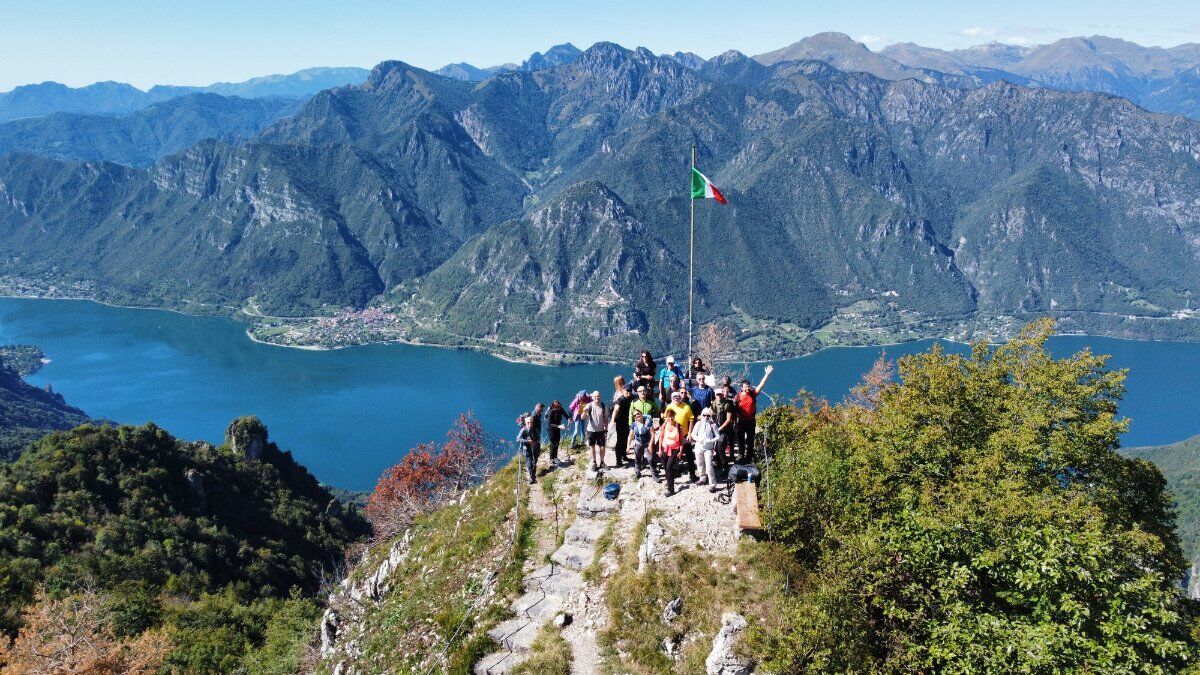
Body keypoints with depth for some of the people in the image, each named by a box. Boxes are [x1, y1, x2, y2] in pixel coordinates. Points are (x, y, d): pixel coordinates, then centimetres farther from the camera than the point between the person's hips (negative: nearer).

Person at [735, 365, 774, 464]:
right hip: (741, 420, -1)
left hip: (751, 420, 1)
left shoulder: (753, 394, -4)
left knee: (750, 439, 8)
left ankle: (749, 456, 19)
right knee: (740, 439, 9)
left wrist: (767, 374, -18)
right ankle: (741, 455, 22)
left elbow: (761, 385, -10)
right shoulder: (738, 396, -7)